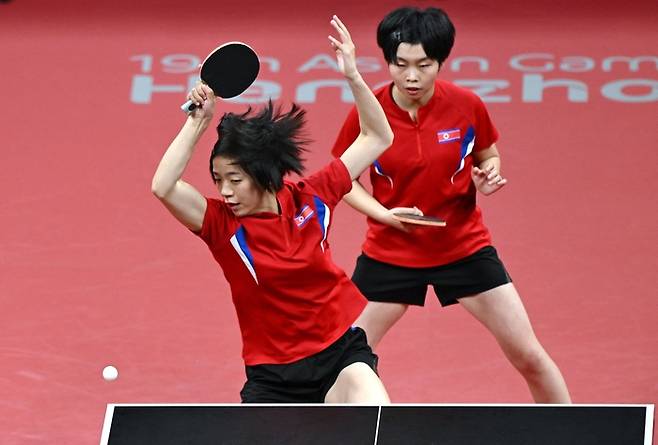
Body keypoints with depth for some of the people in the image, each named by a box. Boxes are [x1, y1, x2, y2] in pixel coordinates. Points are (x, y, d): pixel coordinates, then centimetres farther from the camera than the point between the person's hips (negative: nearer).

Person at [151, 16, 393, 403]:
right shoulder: (221, 223, -10)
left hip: (340, 352, 0)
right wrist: (198, 122, -27)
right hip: (273, 376, 0)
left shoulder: (313, 198, -4)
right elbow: (164, 187, -29)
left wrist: (353, 76, -7)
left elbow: (377, 138, 5)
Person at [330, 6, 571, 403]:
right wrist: (384, 213, -17)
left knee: (529, 356, 1)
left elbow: (489, 157, 7)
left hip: (464, 247, 0)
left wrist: (488, 176, -16)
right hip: (390, 253, 0)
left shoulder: (467, 106, -12)